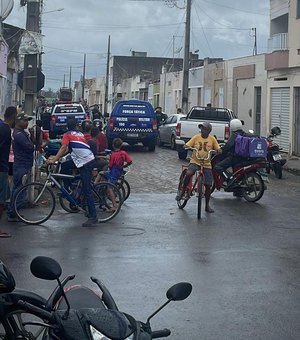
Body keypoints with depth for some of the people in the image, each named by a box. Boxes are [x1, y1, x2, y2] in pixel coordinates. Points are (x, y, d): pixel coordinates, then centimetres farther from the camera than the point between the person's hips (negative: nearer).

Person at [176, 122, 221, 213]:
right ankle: (183, 191, -8)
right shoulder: (196, 137, 1)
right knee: (188, 173, -33)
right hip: (195, 162, -1)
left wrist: (218, 150, -19)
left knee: (208, 186, 0)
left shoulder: (212, 139, 3)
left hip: (207, 164, 1)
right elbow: (186, 145, -2)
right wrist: (188, 147, -25)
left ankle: (207, 205, 18)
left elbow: (218, 149, 4)